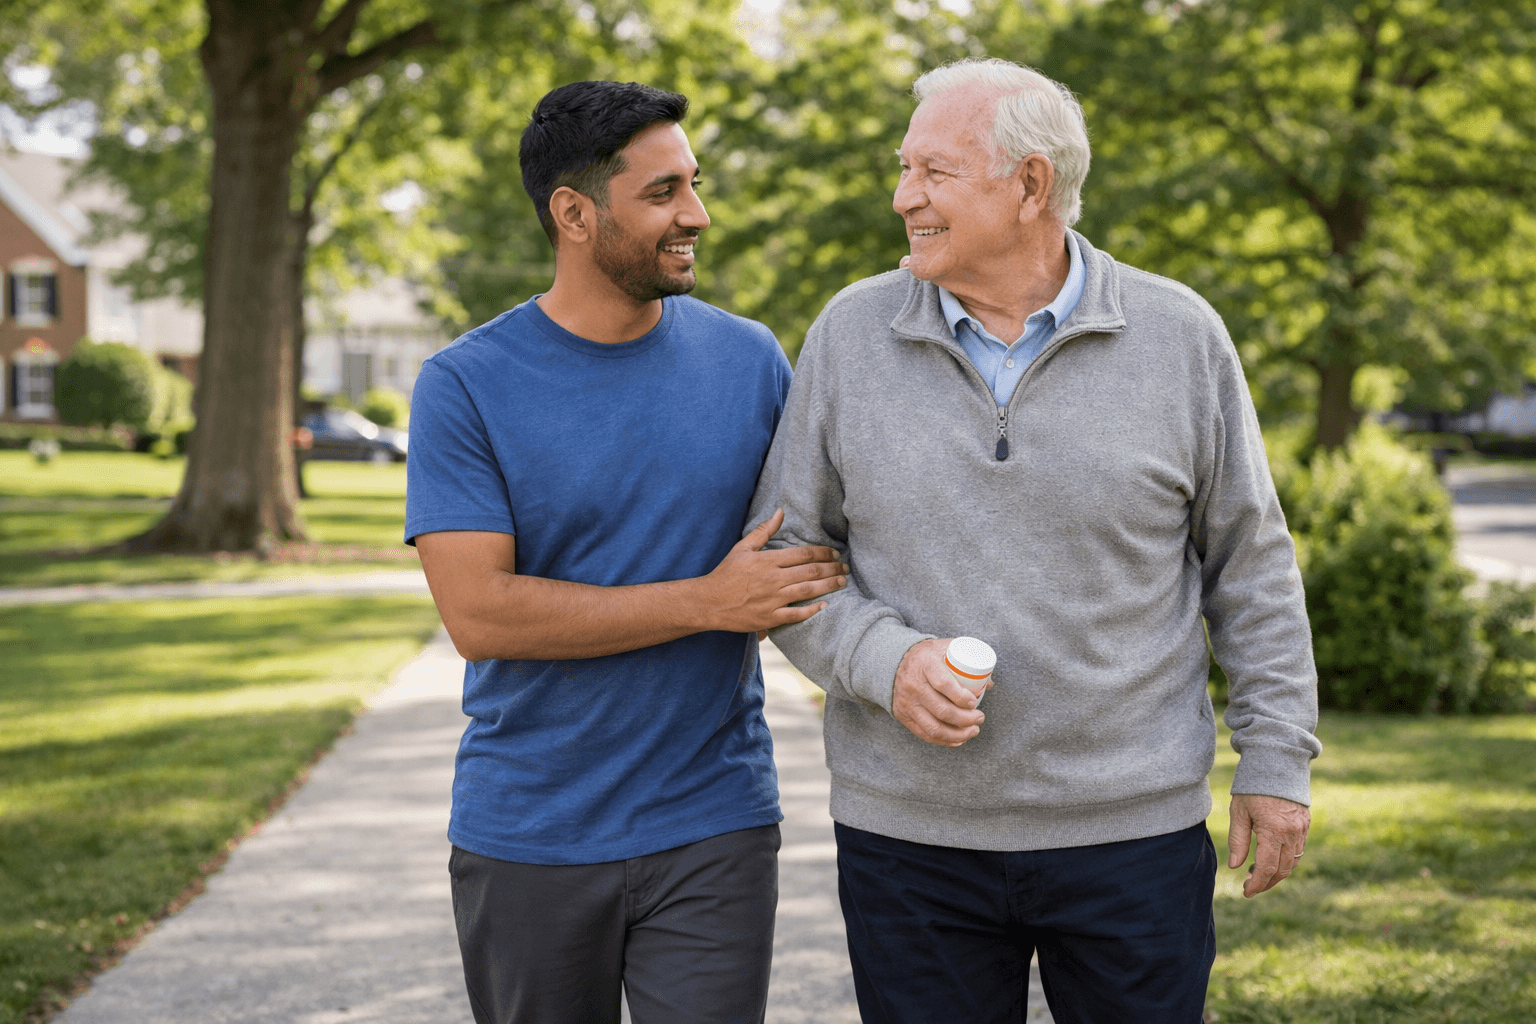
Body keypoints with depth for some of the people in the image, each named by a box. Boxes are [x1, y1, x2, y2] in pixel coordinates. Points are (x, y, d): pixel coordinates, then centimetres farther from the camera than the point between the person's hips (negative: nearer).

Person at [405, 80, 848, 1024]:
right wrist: (707, 602, -18)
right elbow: (479, 613, -16)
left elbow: (812, 550, 11)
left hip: (714, 833, 1)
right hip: (525, 836, -1)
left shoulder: (748, 358, 2)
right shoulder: (465, 386, -7)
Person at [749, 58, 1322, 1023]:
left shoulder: (1179, 335, -1)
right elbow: (783, 554, 4)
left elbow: (1250, 563, 6)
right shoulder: (852, 332, 1)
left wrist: (1277, 758, 4)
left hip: (1133, 829, 0)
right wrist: (884, 659, -13)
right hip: (906, 833, 1)